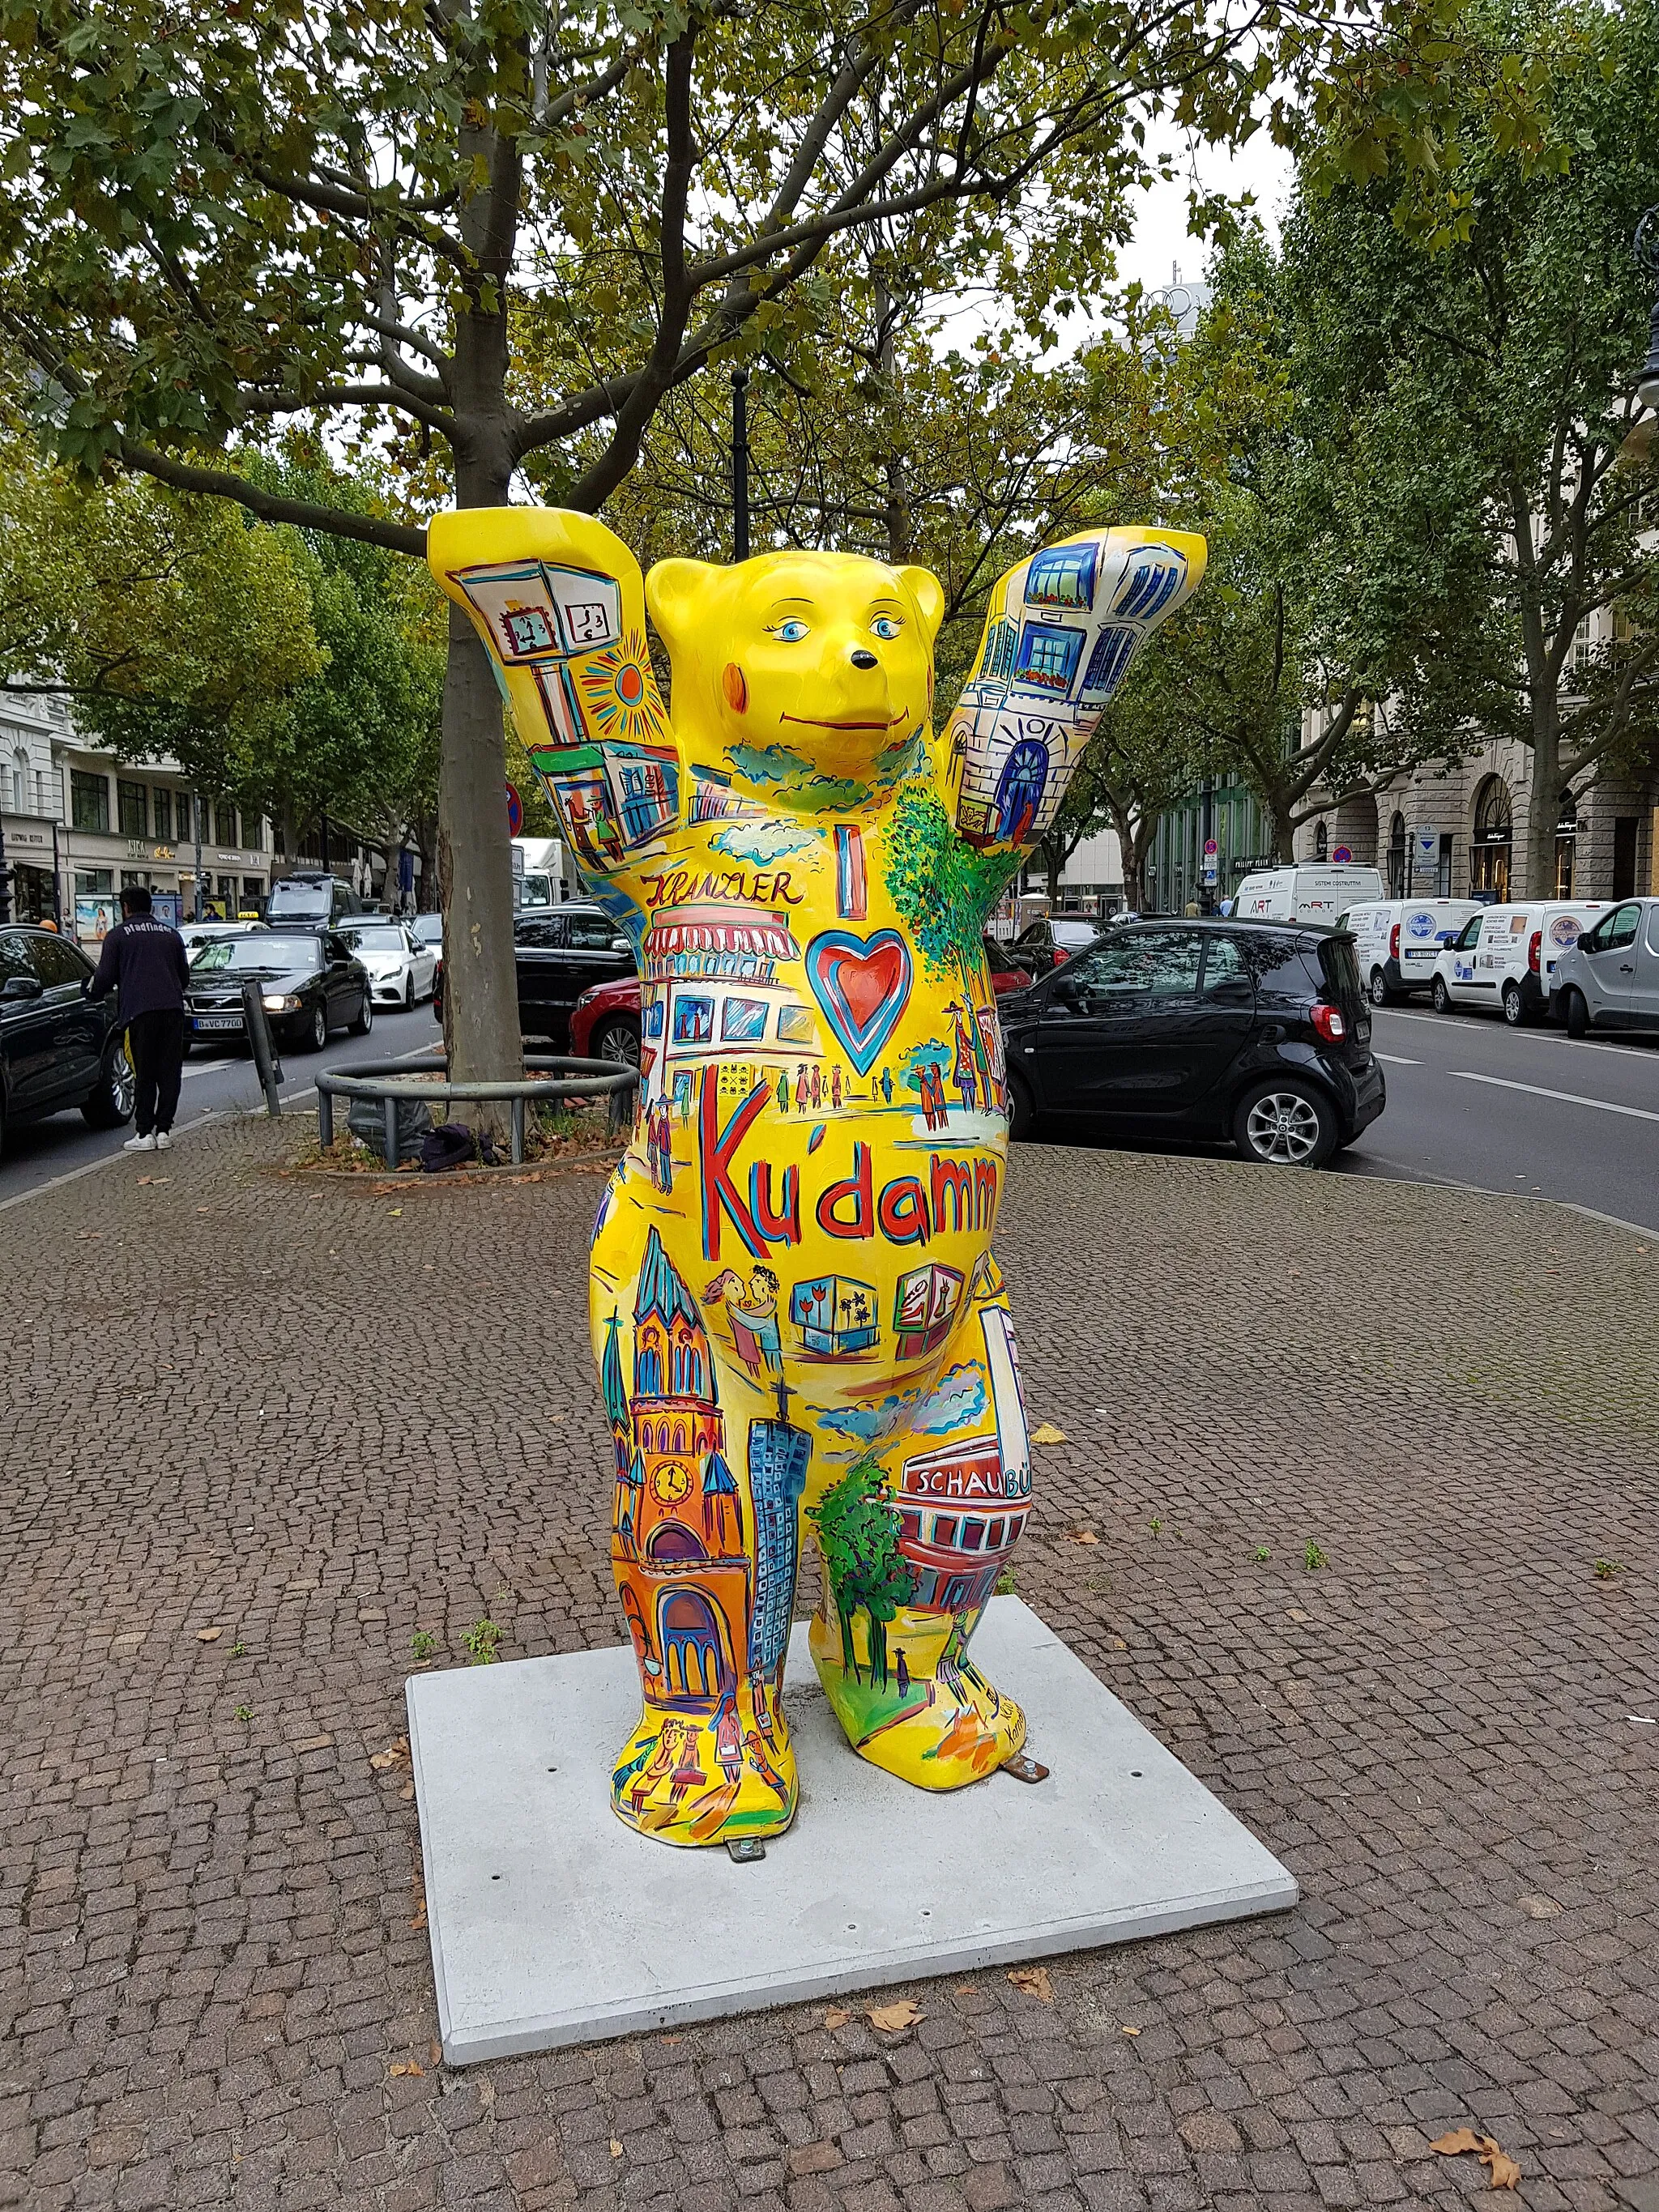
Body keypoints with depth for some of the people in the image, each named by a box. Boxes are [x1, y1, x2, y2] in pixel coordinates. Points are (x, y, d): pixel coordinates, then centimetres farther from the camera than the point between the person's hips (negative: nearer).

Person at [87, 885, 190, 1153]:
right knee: (170, 1071, 6)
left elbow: (105, 977, 3)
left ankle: (145, 1134, 0)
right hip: (173, 1009, 3)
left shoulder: (118, 935, 7)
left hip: (140, 1010, -3)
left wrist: (93, 992, 23)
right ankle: (164, 1130, 6)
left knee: (145, 1073, 1)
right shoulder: (171, 934, 20)